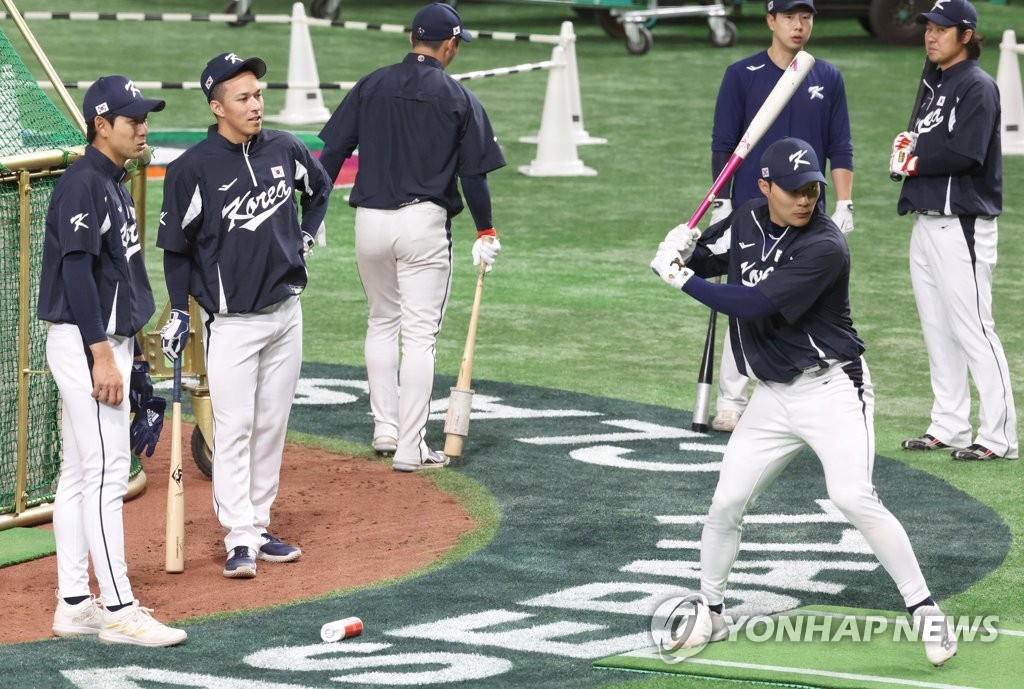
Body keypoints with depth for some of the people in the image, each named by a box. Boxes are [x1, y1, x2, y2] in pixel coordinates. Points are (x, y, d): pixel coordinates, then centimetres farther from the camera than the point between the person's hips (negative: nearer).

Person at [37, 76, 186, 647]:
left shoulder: (114, 183, 15)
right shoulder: (82, 184, -15)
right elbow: (76, 271, -21)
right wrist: (101, 355, -24)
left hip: (109, 341, 10)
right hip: (85, 343, -10)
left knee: (81, 475, 11)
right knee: (106, 472, -10)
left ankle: (75, 605, 14)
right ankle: (119, 610, -10)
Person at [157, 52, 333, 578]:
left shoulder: (284, 150, 1)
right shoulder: (193, 169, -13)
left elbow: (320, 186, 24)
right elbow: (177, 245, -5)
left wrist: (305, 237, 13)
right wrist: (179, 312, -6)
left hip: (286, 312, 5)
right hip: (231, 320, -5)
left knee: (272, 426, 11)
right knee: (234, 429, -7)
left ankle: (260, 528, 19)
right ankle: (239, 539, -6)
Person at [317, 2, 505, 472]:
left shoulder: (371, 86, 6)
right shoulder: (458, 99, -1)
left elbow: (333, 151, 3)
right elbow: (473, 173, -1)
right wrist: (485, 232, 9)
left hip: (369, 221, 3)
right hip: (423, 222, -3)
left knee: (382, 322, 22)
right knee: (420, 335, -1)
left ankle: (385, 429, 22)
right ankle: (410, 448, -4)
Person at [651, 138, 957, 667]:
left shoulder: (824, 247, -22)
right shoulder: (747, 221, 1)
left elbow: (753, 305, -27)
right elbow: (699, 262, 14)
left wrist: (680, 278, -20)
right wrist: (680, 251, -10)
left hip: (831, 388, -6)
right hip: (772, 396, 6)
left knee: (853, 498, -21)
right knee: (726, 504, 5)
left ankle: (925, 611, -13)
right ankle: (709, 614, 24)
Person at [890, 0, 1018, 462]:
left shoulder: (977, 86, -11)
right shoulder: (933, 83, 18)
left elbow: (967, 153, -22)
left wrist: (916, 161, -9)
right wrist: (906, 146, 0)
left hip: (962, 223, -10)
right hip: (926, 222, 10)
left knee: (973, 330, -10)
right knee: (938, 332, 13)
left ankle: (999, 437, -9)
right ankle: (949, 429, 21)